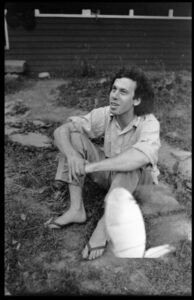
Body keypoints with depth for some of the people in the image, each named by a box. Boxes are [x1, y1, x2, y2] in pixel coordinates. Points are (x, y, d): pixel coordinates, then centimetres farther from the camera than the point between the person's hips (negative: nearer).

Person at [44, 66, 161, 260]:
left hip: (138, 182, -4)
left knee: (130, 162, -40)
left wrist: (90, 167, -46)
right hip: (110, 174, 4)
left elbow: (140, 158, -51)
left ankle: (104, 225, -26)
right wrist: (71, 155, -40)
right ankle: (76, 209, -17)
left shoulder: (149, 124, -29)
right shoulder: (105, 115, -17)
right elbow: (61, 131, -18)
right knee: (74, 136, -17)